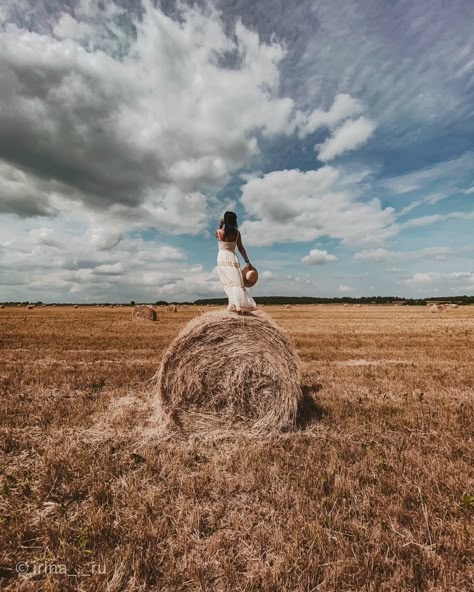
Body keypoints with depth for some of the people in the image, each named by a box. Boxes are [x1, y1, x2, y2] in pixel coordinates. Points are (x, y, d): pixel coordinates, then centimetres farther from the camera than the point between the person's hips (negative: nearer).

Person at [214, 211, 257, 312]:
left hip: (222, 258, 0)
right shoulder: (237, 233, -1)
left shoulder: (219, 232, -3)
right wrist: (247, 262, 3)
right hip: (233, 258, 1)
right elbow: (241, 248, -1)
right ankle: (240, 304, -11)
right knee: (236, 281, -1)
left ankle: (235, 304, -15)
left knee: (229, 282, -4)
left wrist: (220, 224, 20)